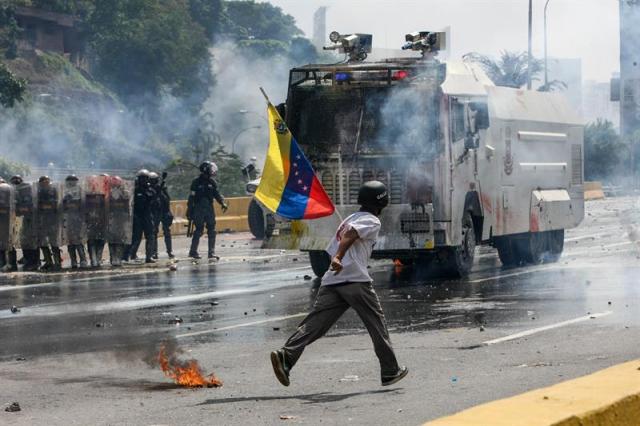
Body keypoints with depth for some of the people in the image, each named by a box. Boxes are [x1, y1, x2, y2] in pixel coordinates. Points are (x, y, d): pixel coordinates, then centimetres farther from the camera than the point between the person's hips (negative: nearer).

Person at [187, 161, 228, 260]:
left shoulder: (212, 182, 7)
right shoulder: (196, 182, -6)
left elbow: (217, 194, 11)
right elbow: (191, 197, -3)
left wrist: (223, 203, -7)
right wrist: (189, 211, -4)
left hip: (209, 210, 5)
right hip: (199, 210, -5)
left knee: (212, 231, 1)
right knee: (198, 231, -3)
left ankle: (212, 253, 5)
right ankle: (193, 252, 8)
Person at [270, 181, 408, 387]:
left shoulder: (350, 219, 28)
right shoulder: (372, 221, 3)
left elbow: (331, 250, 25)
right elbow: (350, 235, -17)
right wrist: (338, 258, -30)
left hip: (331, 281, 7)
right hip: (355, 279, -7)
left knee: (315, 324, -6)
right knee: (376, 322, 7)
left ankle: (286, 355, -26)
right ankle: (390, 371, 12)